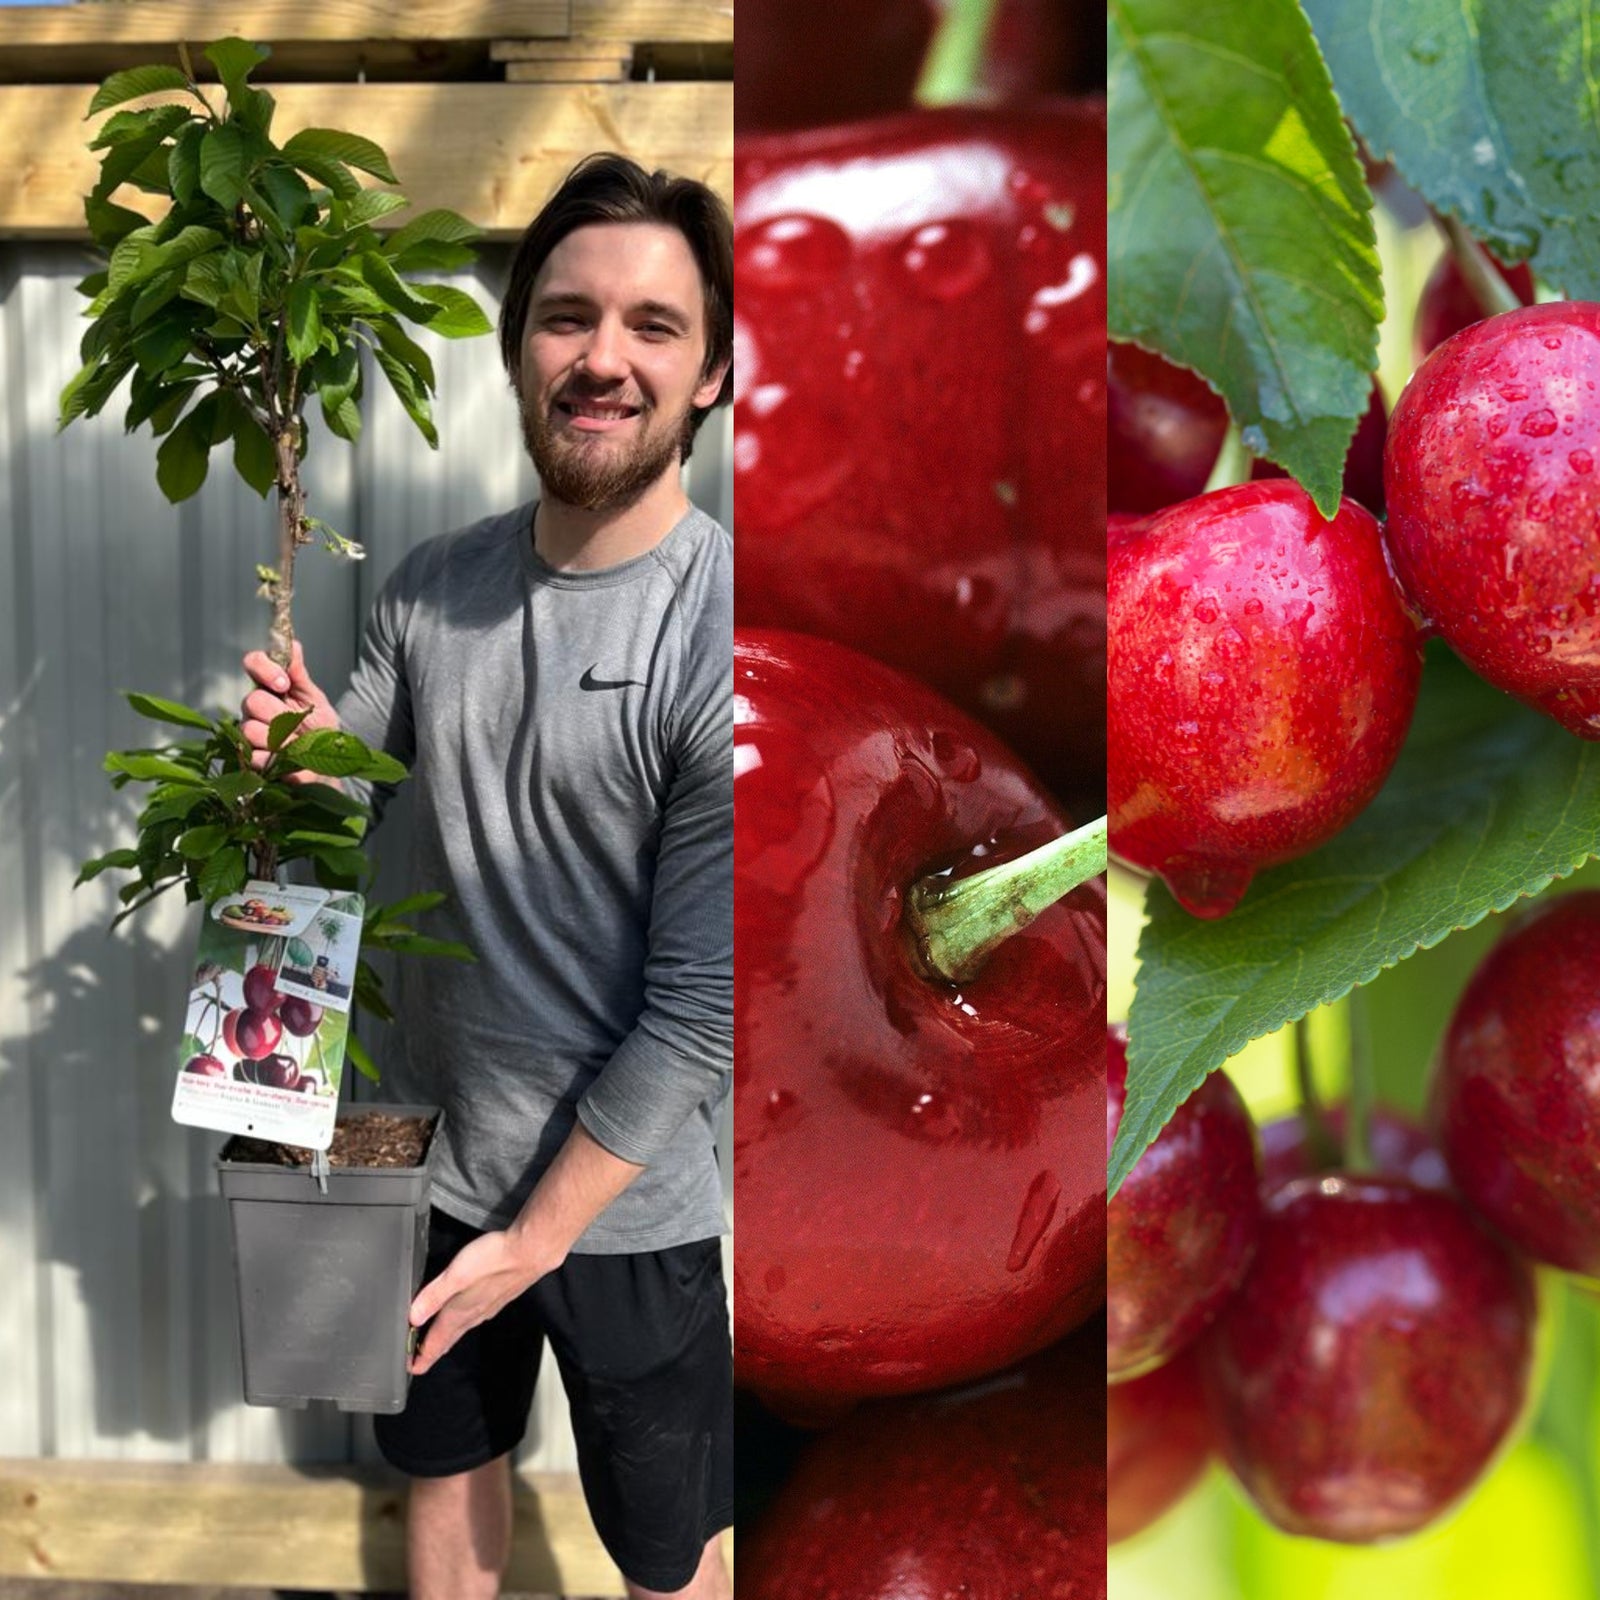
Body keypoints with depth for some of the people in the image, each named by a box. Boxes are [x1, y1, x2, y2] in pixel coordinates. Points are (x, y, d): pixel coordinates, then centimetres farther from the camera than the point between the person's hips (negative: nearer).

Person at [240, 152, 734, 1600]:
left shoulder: (726, 636, -21)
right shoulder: (431, 589, -3)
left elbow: (702, 1006, -20)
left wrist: (539, 1237, -15)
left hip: (626, 1203, -5)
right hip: (430, 1156, 5)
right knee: (446, 1463, 26)